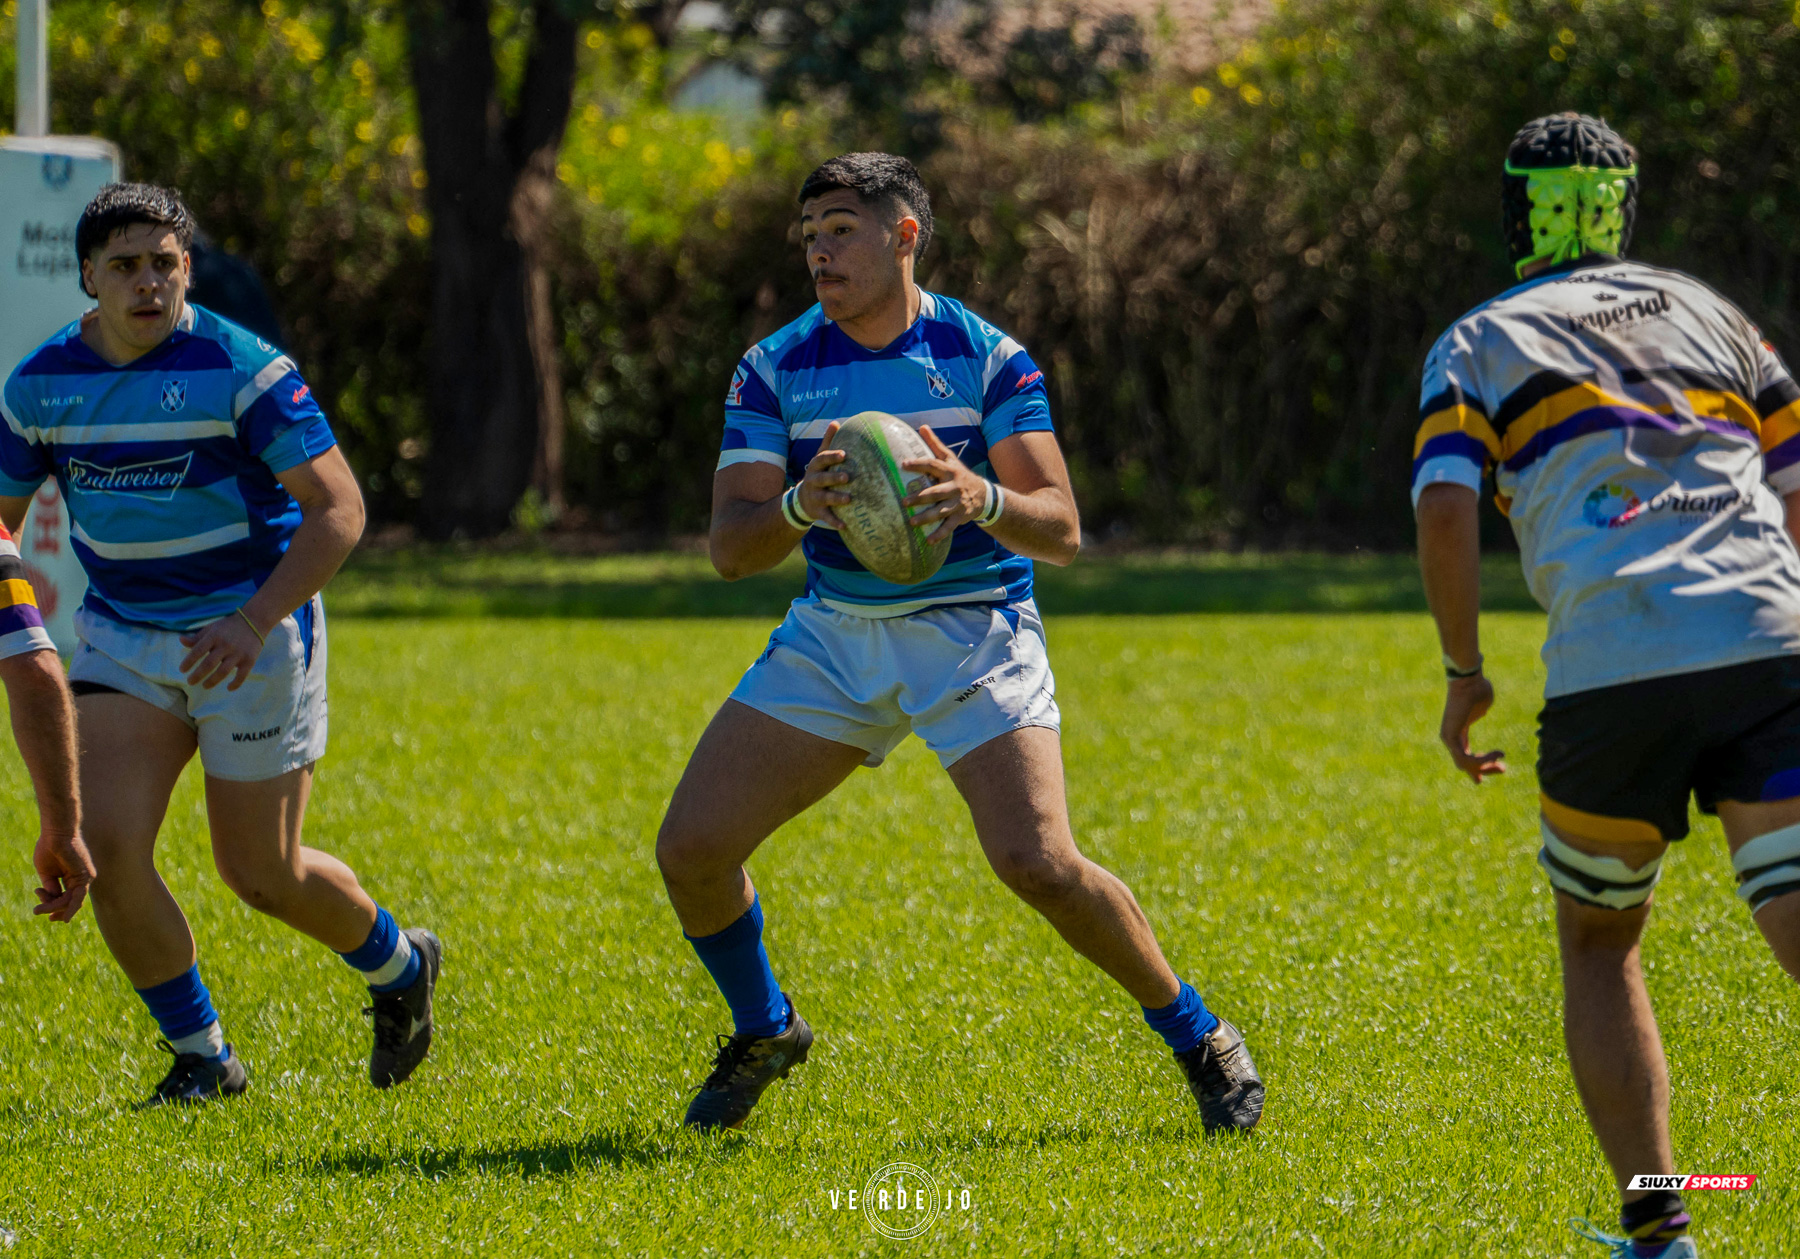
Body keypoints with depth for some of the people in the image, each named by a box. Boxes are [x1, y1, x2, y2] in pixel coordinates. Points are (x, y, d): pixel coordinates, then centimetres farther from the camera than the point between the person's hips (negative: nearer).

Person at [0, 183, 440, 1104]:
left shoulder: (240, 369, -17)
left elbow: (339, 509, -18)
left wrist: (254, 621, -29)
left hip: (250, 631, -4)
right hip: (121, 637, 4)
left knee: (261, 873, 3)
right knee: (107, 846, -13)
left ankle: (398, 966, 35)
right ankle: (200, 1057, 5)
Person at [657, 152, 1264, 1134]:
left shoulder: (987, 359, -10)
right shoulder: (773, 371, -3)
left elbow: (1062, 530, -15)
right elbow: (728, 547, -11)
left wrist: (981, 499, -36)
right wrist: (801, 507, -33)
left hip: (974, 633, -3)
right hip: (835, 637, 3)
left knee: (1037, 860, -22)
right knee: (691, 847, -7)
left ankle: (1196, 1037, -1)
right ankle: (763, 1033, 21)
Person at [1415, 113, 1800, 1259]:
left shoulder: (1477, 344, 16)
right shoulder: (1705, 312, 26)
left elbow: (1446, 512, 0)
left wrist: (1464, 675, 11)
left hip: (1611, 667, -1)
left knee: (1598, 942, 20)